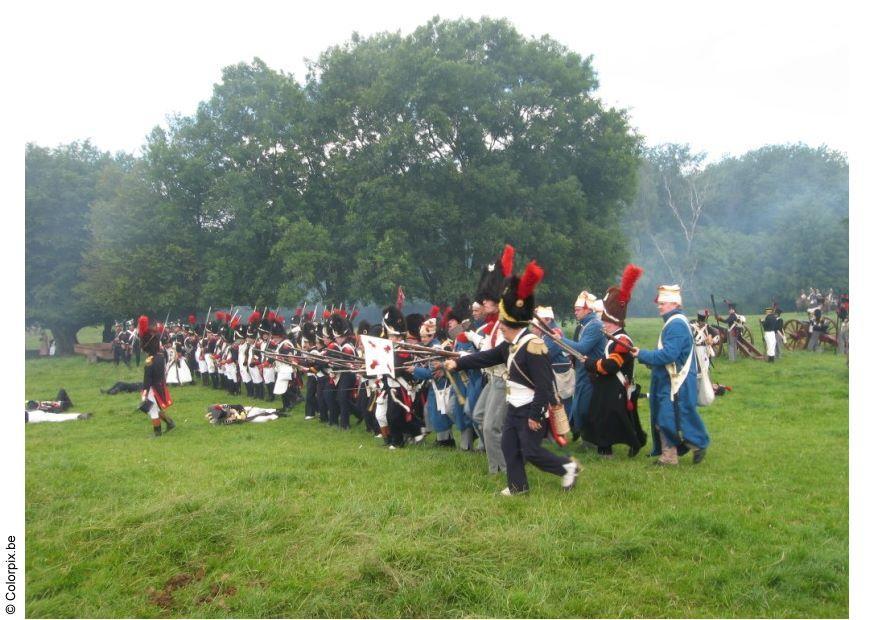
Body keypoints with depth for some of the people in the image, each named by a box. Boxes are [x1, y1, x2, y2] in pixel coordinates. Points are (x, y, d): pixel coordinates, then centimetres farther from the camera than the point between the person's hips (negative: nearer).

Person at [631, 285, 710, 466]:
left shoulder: (677, 325, -18)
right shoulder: (672, 322, 14)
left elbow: (669, 354, -26)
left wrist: (642, 354, -19)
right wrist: (645, 356, 7)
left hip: (676, 384, -10)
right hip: (667, 382, 10)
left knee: (678, 418, -2)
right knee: (663, 419, 12)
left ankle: (699, 445, 17)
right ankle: (668, 456, 19)